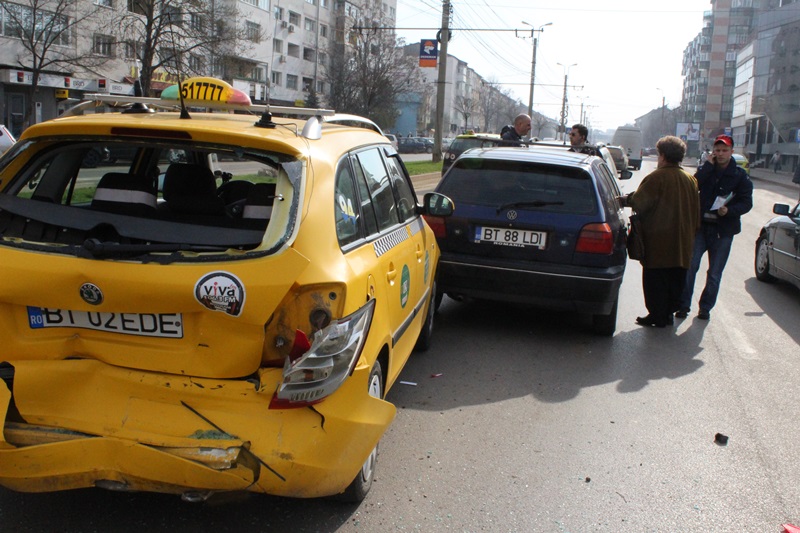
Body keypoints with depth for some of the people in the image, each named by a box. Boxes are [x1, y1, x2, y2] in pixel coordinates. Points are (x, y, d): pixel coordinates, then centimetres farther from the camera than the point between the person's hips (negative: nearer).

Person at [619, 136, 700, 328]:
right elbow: (695, 213, 14)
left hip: (658, 242, -7)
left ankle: (657, 316, 5)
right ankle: (668, 313, 22)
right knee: (675, 280, 14)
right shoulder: (690, 180, 8)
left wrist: (624, 199, 3)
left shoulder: (657, 177, -14)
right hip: (682, 243, 7)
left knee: (655, 280, 2)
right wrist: (691, 233, 22)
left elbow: (638, 201, -16)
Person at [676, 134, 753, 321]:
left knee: (714, 274, 6)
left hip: (723, 230, -1)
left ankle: (705, 308, 19)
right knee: (690, 266, -7)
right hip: (701, 225, 1)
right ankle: (684, 305, 2)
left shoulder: (740, 175, 1)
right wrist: (708, 165, -15)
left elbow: (747, 203, -2)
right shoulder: (706, 170, 6)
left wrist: (729, 210, -20)